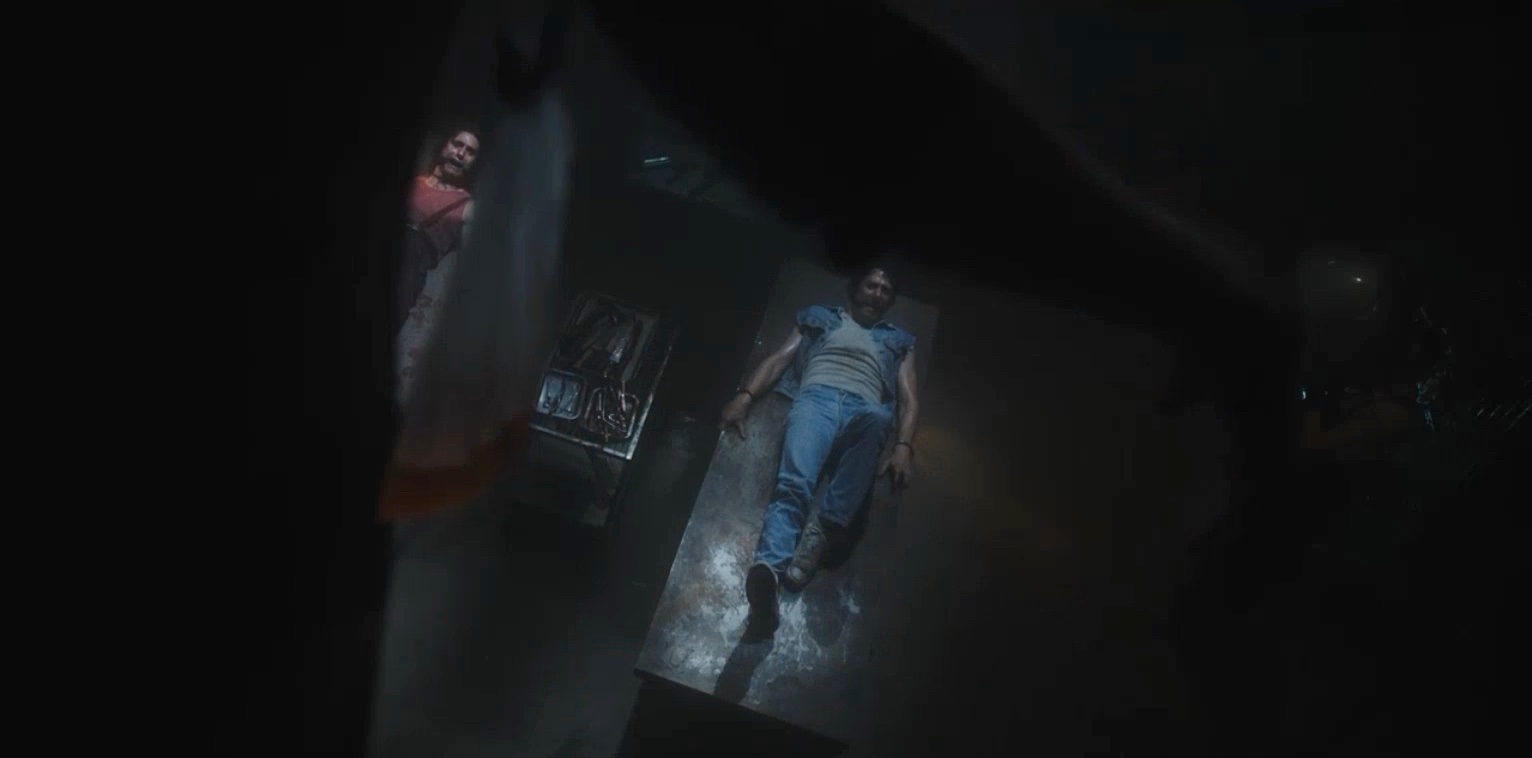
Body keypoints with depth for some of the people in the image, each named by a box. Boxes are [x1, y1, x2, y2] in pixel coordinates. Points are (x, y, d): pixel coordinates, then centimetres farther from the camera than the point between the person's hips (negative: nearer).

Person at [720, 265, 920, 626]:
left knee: (878, 418, -42)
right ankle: (769, 568, -57)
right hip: (817, 397, 0)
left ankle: (823, 531, -45)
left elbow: (908, 399, 19)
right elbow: (779, 358, 19)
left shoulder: (899, 341, 32)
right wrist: (745, 395, -1)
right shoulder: (821, 317, 31)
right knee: (794, 482, -34)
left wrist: (903, 446, -3)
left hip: (864, 409, 1)